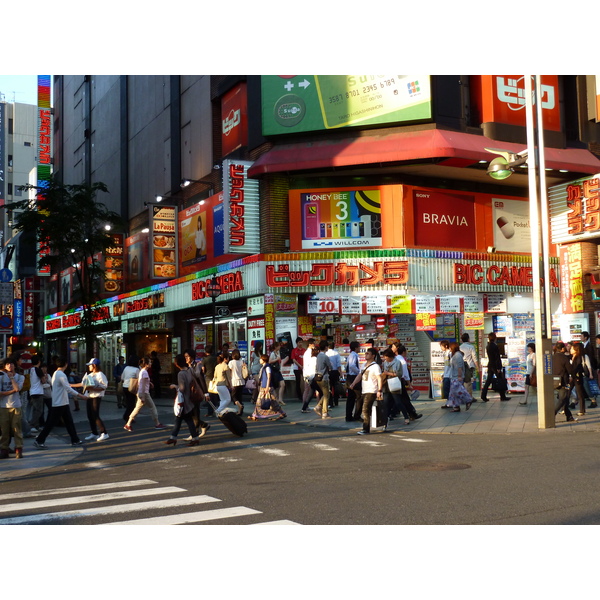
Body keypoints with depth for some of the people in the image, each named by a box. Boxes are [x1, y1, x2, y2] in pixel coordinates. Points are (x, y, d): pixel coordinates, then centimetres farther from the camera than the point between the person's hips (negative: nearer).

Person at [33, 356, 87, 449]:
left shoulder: (56, 373, 13)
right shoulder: (61, 374, -18)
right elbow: (68, 389, -24)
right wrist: (80, 396, -22)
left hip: (64, 403, 10)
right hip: (59, 404, -10)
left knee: (69, 422, 11)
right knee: (51, 423, -4)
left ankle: (75, 440, 15)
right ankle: (39, 441, 3)